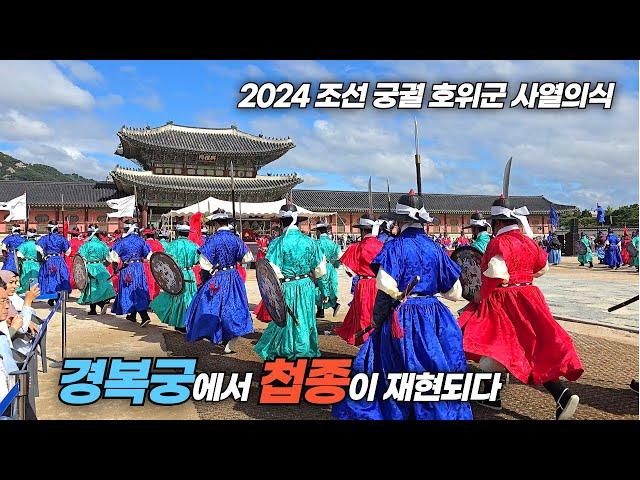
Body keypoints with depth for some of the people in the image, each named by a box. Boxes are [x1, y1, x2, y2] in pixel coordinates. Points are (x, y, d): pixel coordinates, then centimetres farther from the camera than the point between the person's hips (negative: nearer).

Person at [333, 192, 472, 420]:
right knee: (436, 369, 14)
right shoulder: (435, 248, 5)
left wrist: (377, 316, -7)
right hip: (434, 316, 5)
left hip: (402, 318, -4)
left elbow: (386, 286, -21)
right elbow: (455, 292, 8)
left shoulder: (395, 246, -9)